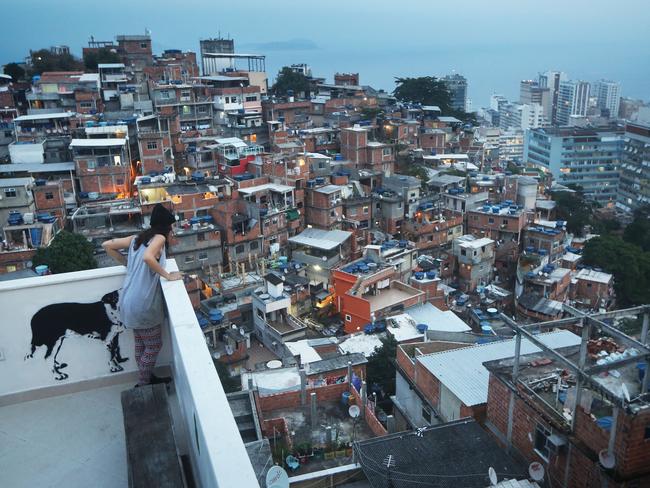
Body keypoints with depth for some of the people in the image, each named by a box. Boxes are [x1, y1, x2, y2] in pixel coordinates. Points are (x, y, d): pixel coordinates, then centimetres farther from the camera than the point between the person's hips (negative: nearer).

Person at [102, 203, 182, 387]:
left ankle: (146, 379, 36)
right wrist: (168, 275, -22)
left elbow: (107, 245, 14)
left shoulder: (137, 238, 11)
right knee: (154, 346, 10)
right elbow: (148, 257, -32)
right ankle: (143, 385, 20)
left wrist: (126, 262, 20)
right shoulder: (159, 238, -11)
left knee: (141, 344, 22)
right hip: (143, 305, -8)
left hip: (131, 302, 8)